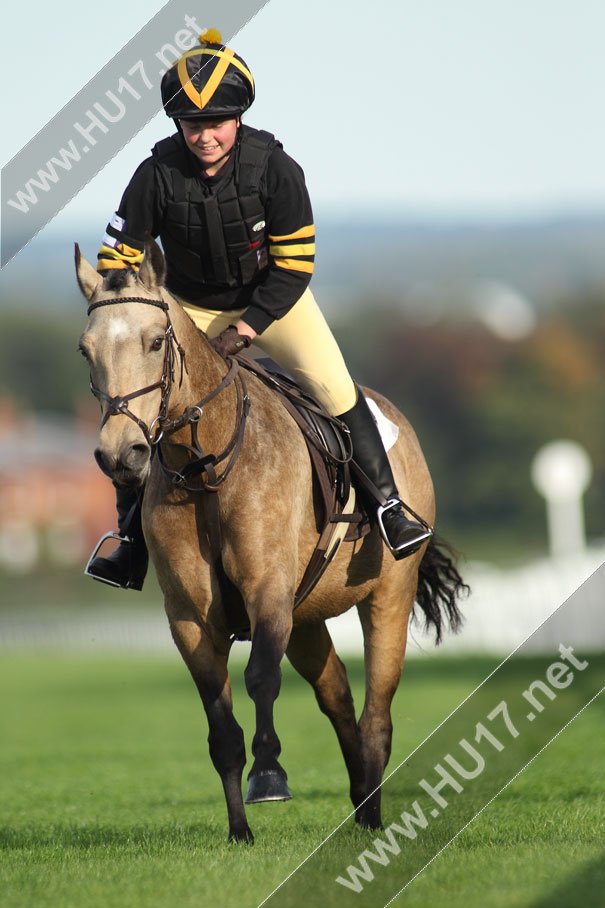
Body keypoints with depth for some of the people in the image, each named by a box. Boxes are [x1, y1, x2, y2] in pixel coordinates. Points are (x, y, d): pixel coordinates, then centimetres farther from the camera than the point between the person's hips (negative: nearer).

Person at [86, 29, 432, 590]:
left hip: (273, 297, -1)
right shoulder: (157, 175, -21)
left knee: (335, 389, -20)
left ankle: (388, 507, -9)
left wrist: (251, 323, -22)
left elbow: (296, 260, -17)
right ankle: (132, 548, 8)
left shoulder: (273, 168, -23)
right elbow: (118, 254, -11)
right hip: (190, 306, 1)